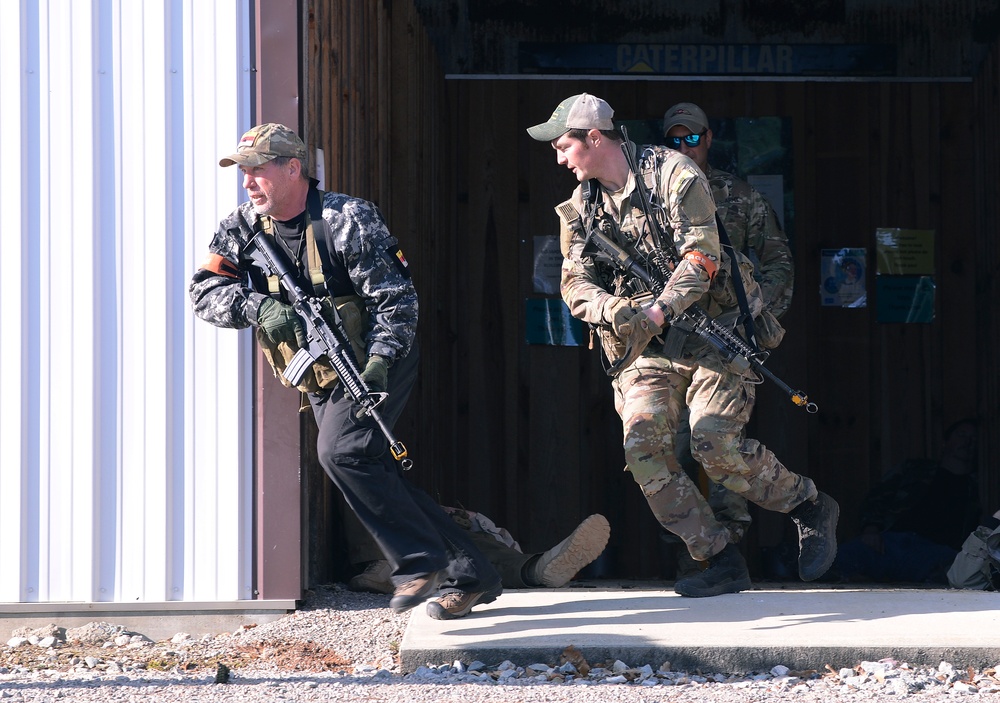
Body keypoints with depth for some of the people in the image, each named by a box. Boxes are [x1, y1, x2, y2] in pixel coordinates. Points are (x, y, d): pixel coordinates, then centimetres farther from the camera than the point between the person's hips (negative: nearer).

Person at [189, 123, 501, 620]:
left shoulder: (347, 220, -17)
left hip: (377, 363, -7)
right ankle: (468, 575, 13)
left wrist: (380, 360, -33)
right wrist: (258, 307, -27)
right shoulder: (242, 229, 0)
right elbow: (205, 291, -9)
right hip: (321, 380, 7)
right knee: (374, 477, 5)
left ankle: (421, 562, -18)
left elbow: (395, 298, -19)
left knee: (342, 450, -26)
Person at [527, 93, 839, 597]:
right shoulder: (581, 207, 9)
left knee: (715, 446, -18)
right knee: (643, 448, -13)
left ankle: (811, 506, 7)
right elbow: (575, 284, 2)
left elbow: (701, 257, -18)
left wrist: (656, 312, -30)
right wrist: (619, 311, -20)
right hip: (647, 347, 5)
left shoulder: (672, 174, -9)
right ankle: (721, 562, -6)